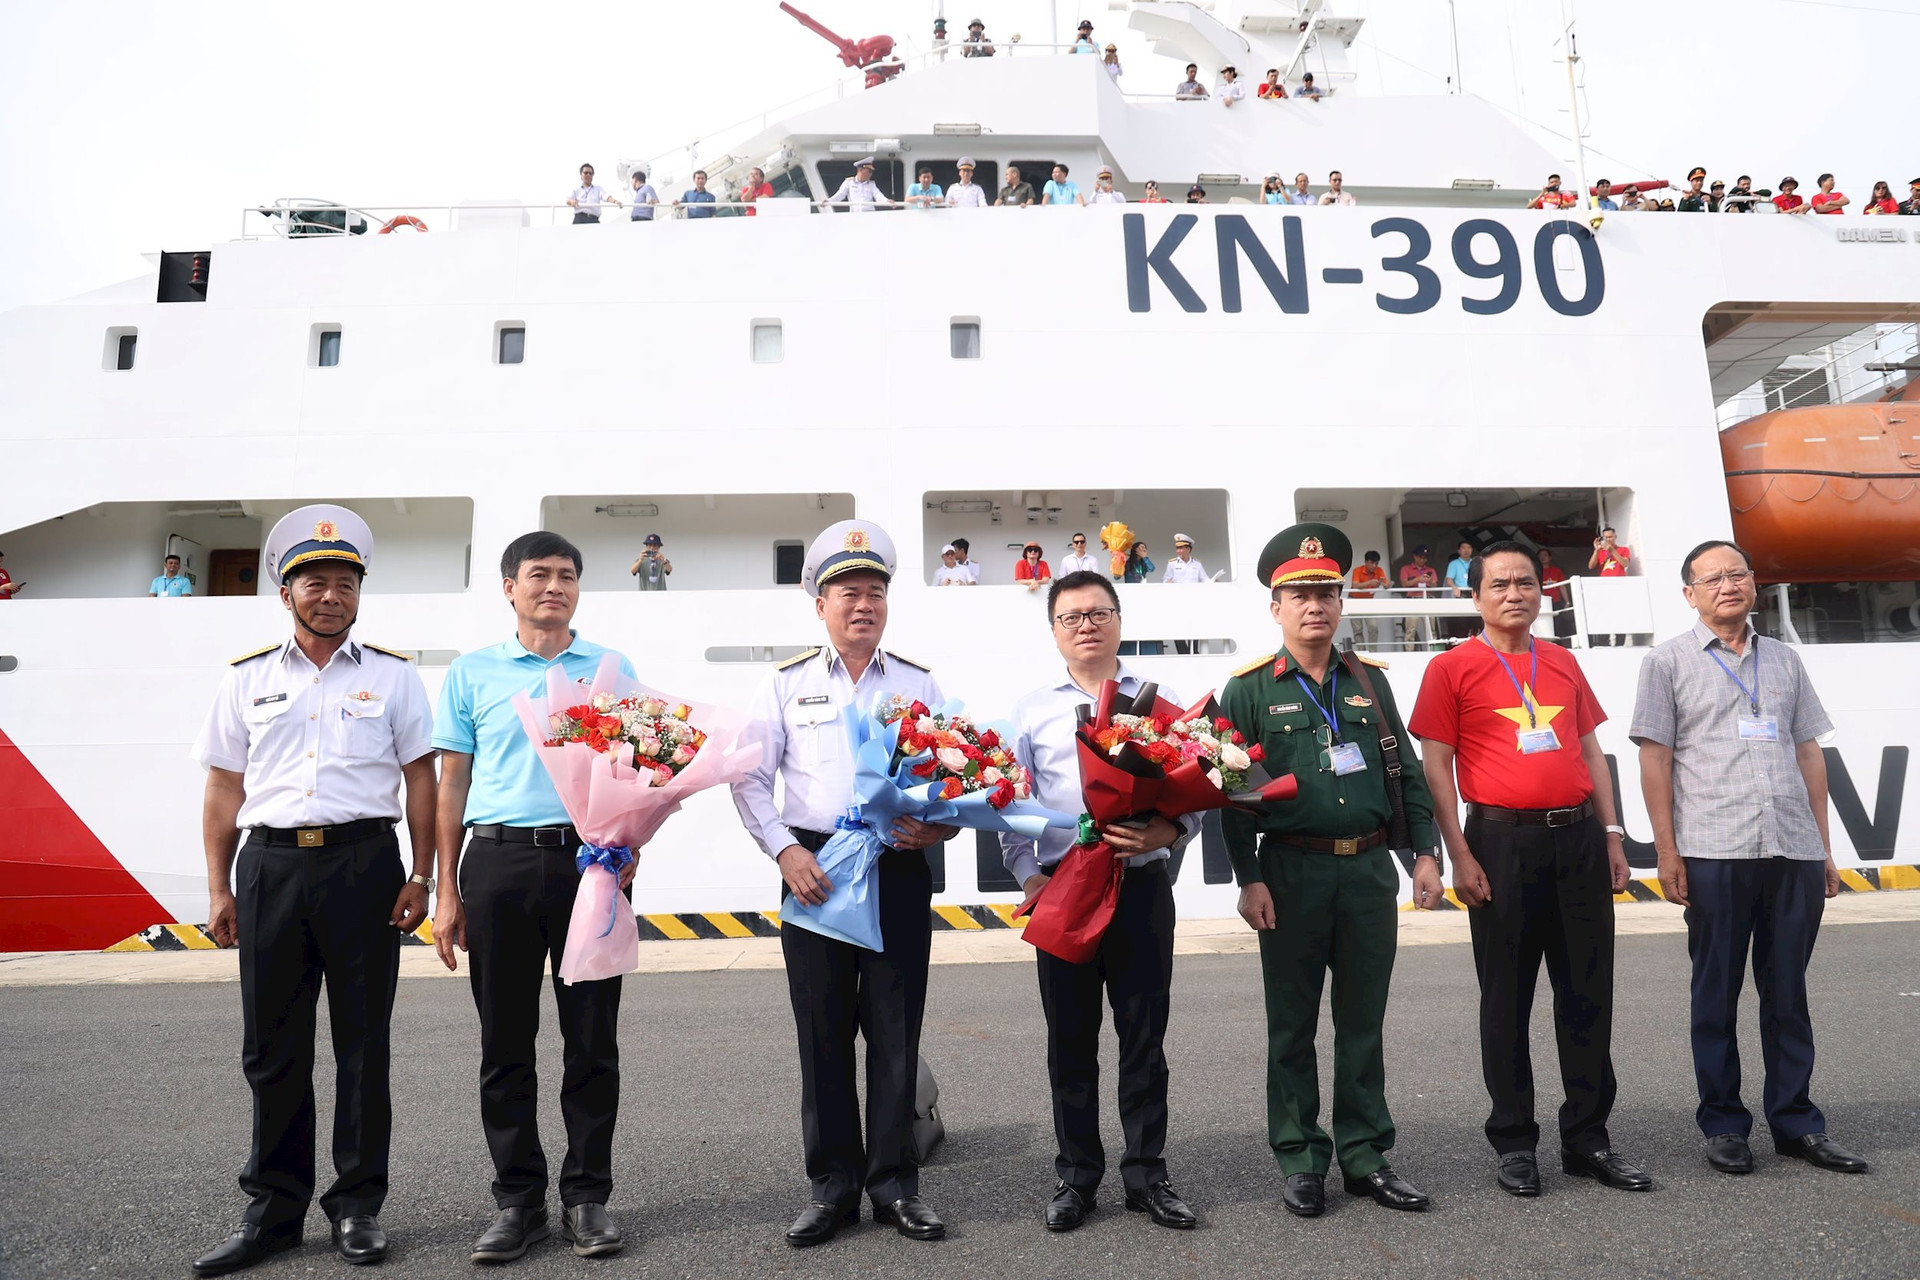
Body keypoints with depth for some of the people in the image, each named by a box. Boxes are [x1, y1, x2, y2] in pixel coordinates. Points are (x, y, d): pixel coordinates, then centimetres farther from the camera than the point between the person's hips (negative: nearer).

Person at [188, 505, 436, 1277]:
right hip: (271, 865, 2)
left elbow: (421, 779, 4)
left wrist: (421, 878, -2)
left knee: (363, 1041, 5)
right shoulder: (247, 680, 10)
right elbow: (223, 790, 10)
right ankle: (273, 1210, 23)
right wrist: (219, 889, 5)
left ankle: (358, 1207, 18)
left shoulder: (393, 676, 6)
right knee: (272, 1047, 9)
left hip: (362, 861, -2)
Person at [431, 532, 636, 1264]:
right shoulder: (472, 673, 9)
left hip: (590, 859, 0)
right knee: (506, 1044, 7)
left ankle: (588, 1196, 17)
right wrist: (447, 893, 3)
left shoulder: (612, 670, 10)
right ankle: (518, 1199, 20)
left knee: (592, 1041, 5)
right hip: (500, 860, 0)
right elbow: (453, 783, 8)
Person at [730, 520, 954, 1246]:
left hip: (899, 872, 1)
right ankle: (832, 1185, 20)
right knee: (822, 1032, 6)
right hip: (813, 868, 0)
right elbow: (750, 780, 4)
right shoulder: (786, 684, 6)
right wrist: (785, 851, -9)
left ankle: (895, 1184, 19)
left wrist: (937, 827, -11)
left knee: (895, 1033, 6)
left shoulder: (920, 686, 9)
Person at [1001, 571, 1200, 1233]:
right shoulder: (1031, 709, 7)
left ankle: (1147, 1173, 23)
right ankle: (1076, 1177, 24)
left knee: (1144, 1036, 8)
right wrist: (1028, 873, -6)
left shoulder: (1160, 700, 7)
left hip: (1142, 885, 0)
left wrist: (1166, 832, -15)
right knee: (1070, 1038, 9)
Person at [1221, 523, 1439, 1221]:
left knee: (1363, 1022, 12)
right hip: (1292, 874, -3)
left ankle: (1365, 1155, 26)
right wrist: (1250, 879, -10)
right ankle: (1300, 1161, 20)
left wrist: (1425, 854, 4)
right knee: (1293, 1026, 7)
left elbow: (1406, 773, 11)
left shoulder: (1370, 680, 9)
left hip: (1370, 871, 3)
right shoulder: (1249, 690, -2)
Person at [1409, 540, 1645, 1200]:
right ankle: (1514, 1143, 17)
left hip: (1578, 837, 5)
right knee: (1506, 997, 4)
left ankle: (1588, 1138, 23)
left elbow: (1591, 750, 18)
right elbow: (1436, 767, -4)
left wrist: (1611, 835, 11)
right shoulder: (1452, 668, -1)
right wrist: (1460, 855, -10)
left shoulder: (1563, 663, 14)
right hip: (1504, 841, -4)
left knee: (1588, 993, 9)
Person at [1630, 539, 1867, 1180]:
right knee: (1717, 995, 5)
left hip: (1794, 851, 4)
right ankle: (1723, 1125, 15)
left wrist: (1824, 847, 11)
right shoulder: (1668, 662, 4)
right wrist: (1666, 851, -7)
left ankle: (1796, 1121, 21)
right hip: (1714, 854, -3)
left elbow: (1808, 752, 16)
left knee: (1788, 992, 10)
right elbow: (1655, 758, -1)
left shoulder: (1785, 660, 16)